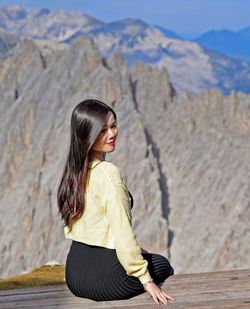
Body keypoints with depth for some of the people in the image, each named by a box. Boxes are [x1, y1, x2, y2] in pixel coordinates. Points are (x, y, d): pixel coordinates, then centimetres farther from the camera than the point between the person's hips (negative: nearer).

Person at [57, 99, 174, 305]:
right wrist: (146, 280, -14)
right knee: (162, 265, 23)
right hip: (105, 277, -7)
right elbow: (123, 232, -21)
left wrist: (132, 250, 20)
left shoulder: (74, 170, 6)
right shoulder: (109, 174, -20)